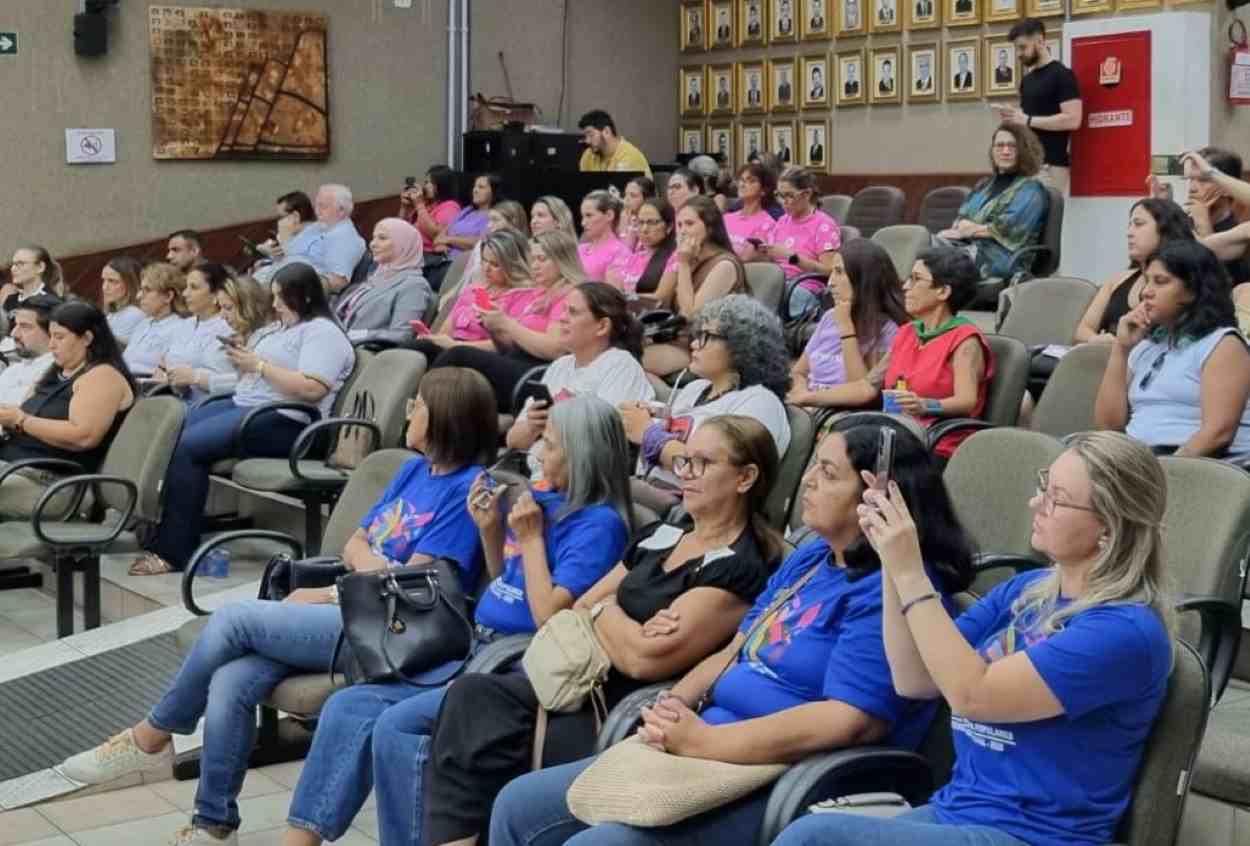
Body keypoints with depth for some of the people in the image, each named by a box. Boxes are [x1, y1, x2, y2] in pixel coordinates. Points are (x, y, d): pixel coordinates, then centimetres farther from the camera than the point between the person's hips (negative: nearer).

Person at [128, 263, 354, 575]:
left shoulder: (323, 332, -6)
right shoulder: (284, 329, 25)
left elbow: (311, 389, -20)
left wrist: (259, 365, -14)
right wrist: (243, 361, 4)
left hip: (285, 422, -10)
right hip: (244, 405, 10)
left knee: (188, 445, -23)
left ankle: (174, 551, -19)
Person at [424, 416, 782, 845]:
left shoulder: (739, 569, -9)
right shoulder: (661, 536, 18)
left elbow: (645, 659, -17)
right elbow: (578, 610, 17)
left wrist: (605, 611, 3)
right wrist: (619, 629, -5)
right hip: (584, 683, 8)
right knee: (472, 695, -20)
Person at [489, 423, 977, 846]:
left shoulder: (895, 589, -15)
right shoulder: (808, 559, 15)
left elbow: (851, 721, -25)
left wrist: (702, 741, -24)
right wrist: (673, 707, -3)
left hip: (780, 781, -10)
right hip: (703, 751, 10)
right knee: (519, 805, 7)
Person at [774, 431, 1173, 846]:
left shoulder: (1127, 631, -14)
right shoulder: (1027, 590, 11)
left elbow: (972, 694, -20)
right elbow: (914, 680, 8)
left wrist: (910, 572, -17)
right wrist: (893, 563, -2)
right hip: (952, 810, 7)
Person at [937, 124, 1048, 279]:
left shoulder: (1030, 189, 4)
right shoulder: (984, 184, 27)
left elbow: (1008, 228, -10)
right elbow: (961, 217, 18)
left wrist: (973, 229, -5)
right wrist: (960, 226, -6)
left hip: (999, 256, -6)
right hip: (970, 246, 6)